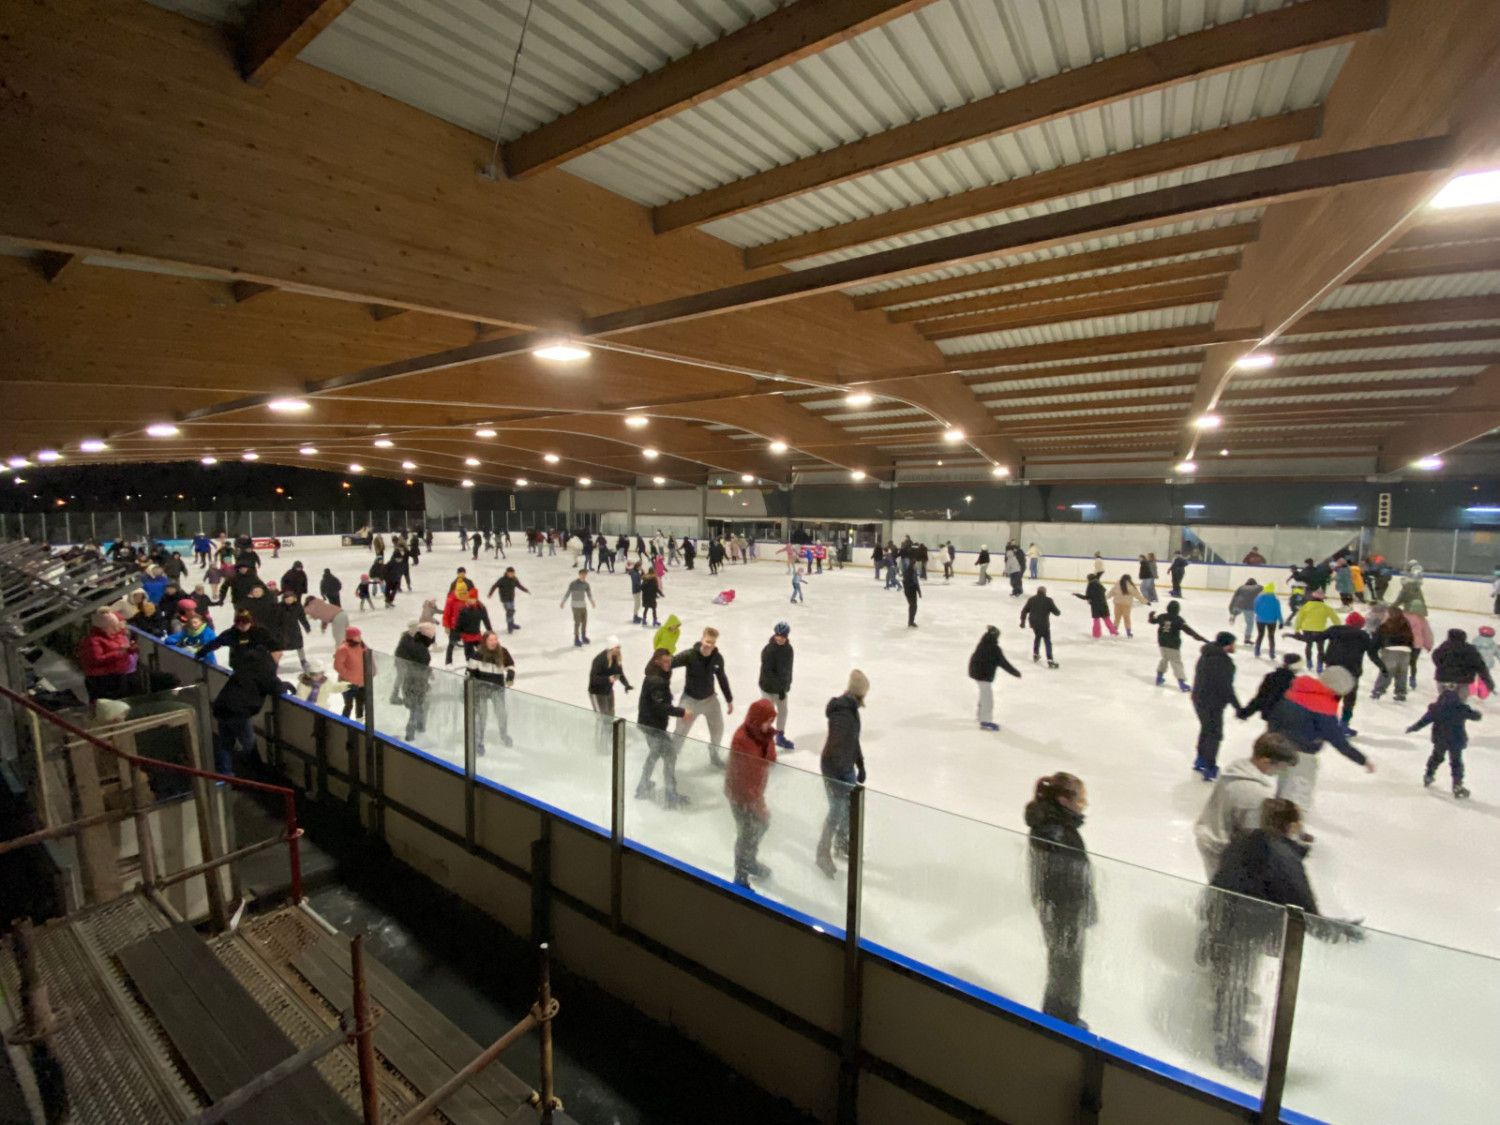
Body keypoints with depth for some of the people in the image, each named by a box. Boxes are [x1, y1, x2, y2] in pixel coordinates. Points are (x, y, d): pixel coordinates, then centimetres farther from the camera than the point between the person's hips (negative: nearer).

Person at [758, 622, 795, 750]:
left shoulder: (788, 649, -2)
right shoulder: (769, 650, -24)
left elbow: (788, 668, 7)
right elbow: (767, 672, -25)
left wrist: (785, 685, 4)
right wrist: (779, 688, -23)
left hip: (781, 687, 8)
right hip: (769, 688, -7)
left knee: (783, 711, 20)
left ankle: (780, 737, 40)